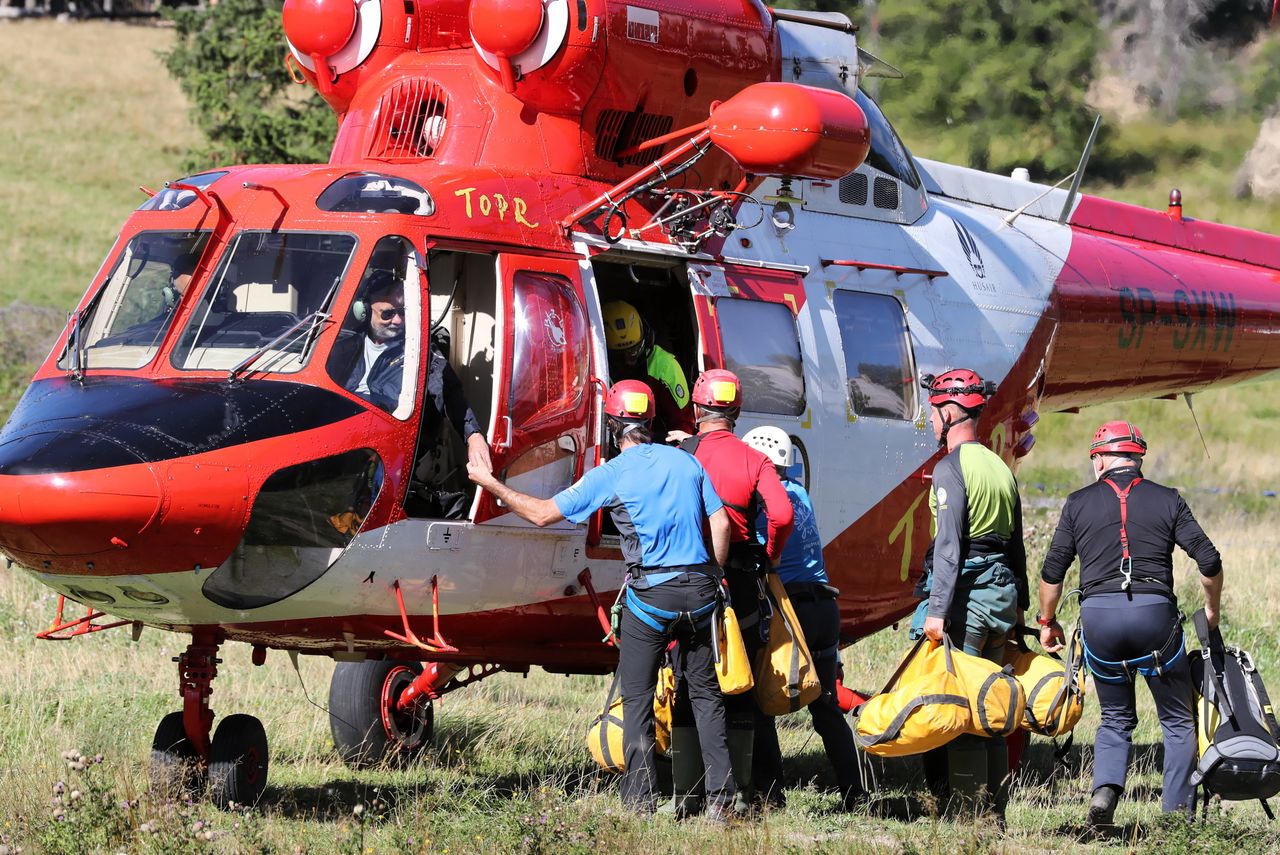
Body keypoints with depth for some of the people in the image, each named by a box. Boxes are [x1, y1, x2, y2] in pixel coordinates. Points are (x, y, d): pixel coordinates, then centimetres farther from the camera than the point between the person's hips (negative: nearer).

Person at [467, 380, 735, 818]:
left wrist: (489, 483, 9)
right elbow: (720, 523, 6)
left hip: (650, 595, -4)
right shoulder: (686, 462, 8)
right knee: (704, 692, 11)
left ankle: (640, 799, 0)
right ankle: (720, 795, 6)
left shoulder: (611, 475, -5)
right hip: (699, 591, 4)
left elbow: (543, 513, -2)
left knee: (637, 698, 5)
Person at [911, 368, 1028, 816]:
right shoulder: (1001, 468, 14)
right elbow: (1017, 546, 20)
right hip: (1001, 592, 8)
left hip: (964, 594, -8)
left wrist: (937, 609, -21)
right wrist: (1019, 604, 27)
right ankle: (995, 808, 15)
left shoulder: (951, 468, -11)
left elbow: (948, 544, -18)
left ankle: (967, 809, -8)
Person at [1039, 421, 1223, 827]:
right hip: (1154, 611, -1)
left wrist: (1047, 621, 25)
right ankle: (1178, 813, 4)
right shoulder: (1167, 500, 8)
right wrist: (1211, 609, 21)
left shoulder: (1079, 503, 10)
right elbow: (1209, 561, 4)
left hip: (1097, 614, 1)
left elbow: (1052, 572, 10)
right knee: (1177, 721, 12)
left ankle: (1105, 790, -8)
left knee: (1116, 719, 17)